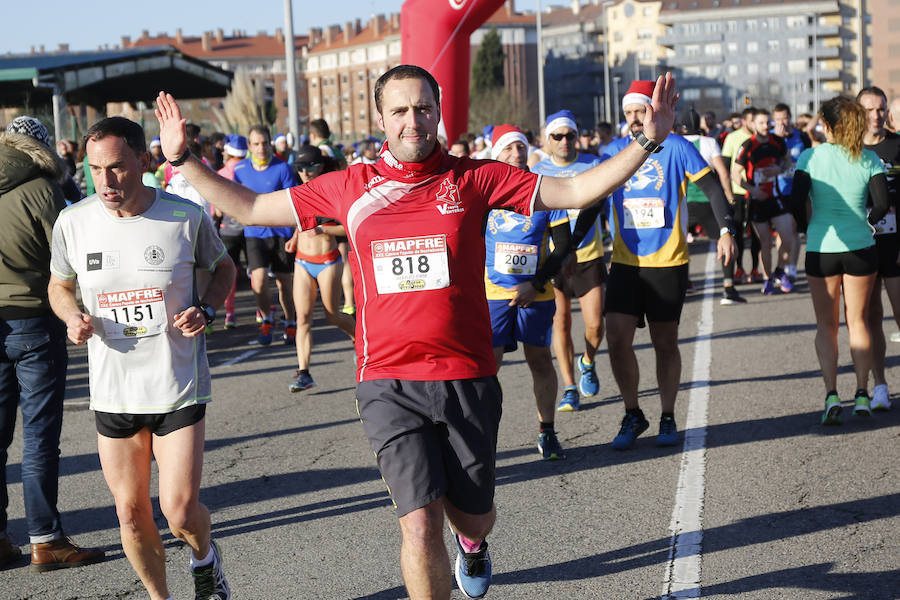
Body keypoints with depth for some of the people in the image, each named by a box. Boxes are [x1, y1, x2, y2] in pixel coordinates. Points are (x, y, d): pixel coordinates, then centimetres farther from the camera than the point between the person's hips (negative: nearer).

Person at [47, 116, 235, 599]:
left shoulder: (186, 217, -10)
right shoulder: (72, 222, -5)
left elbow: (224, 268, 9)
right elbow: (59, 286, 13)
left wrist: (206, 310, -10)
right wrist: (72, 317, -9)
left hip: (178, 386, -2)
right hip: (112, 391, 2)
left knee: (180, 512, -6)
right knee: (131, 513, 9)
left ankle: (205, 558, 29)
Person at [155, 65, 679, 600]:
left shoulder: (471, 179, 1)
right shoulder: (350, 187, 5)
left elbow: (575, 192, 1)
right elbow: (250, 208, 14)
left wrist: (647, 141, -7)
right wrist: (184, 159, 8)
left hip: (467, 379, 1)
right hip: (389, 384, -1)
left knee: (471, 516, 15)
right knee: (421, 525, -12)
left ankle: (473, 545, 54)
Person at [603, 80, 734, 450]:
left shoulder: (676, 147, -3)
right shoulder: (616, 150, 5)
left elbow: (711, 187, -2)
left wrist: (725, 230, -14)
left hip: (668, 262, -2)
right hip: (625, 262, 2)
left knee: (665, 342, 5)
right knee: (617, 339, -6)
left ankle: (668, 419, 19)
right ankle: (632, 415, 11)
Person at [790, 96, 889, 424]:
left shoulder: (810, 157, -7)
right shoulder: (868, 159, -4)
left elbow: (797, 200, -12)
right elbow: (882, 203, -9)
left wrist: (807, 230, 6)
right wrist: (865, 223, 9)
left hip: (821, 249, -1)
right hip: (860, 248, 1)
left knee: (826, 325, 9)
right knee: (857, 321, 15)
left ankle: (831, 394, -4)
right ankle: (862, 394, 11)